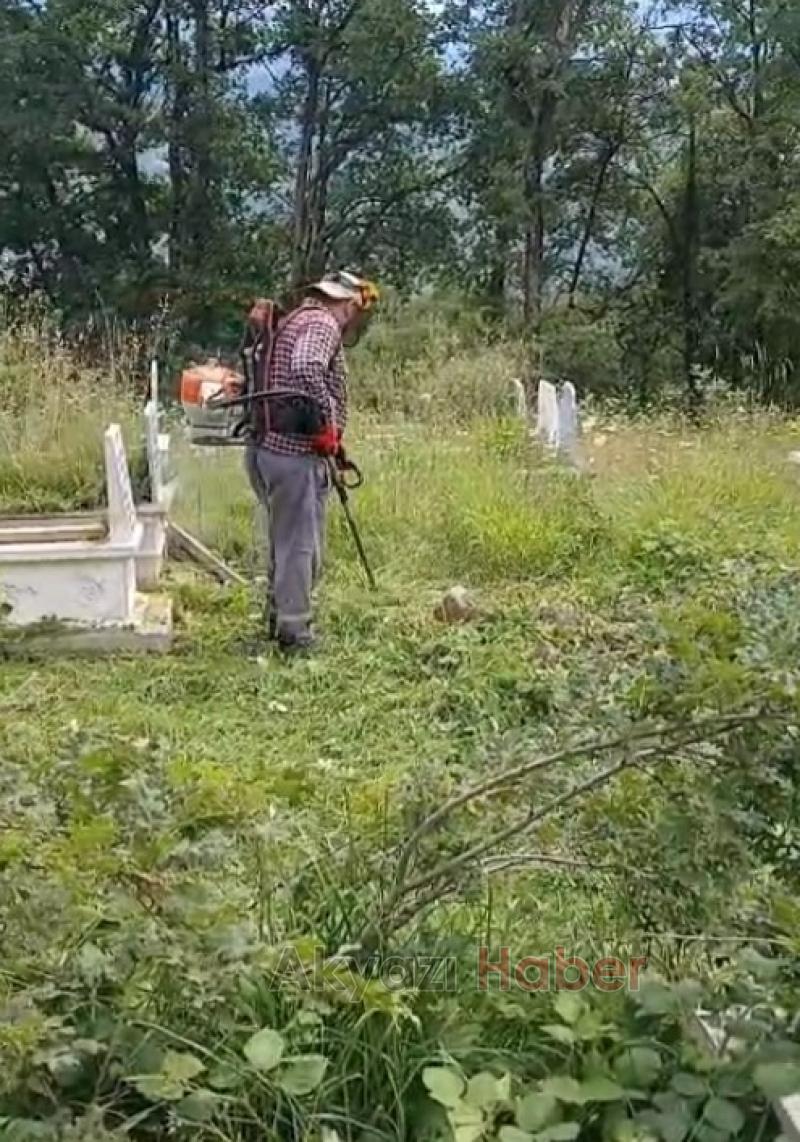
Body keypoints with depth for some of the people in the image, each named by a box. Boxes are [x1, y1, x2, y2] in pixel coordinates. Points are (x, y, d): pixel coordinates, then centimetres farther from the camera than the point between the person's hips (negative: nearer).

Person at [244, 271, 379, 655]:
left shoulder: (295, 320, 20)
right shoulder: (323, 324, -11)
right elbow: (306, 369, -32)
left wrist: (330, 444, 24)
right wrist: (327, 423, -21)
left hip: (267, 447, 10)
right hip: (295, 454, -10)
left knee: (284, 539, 21)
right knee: (301, 544, 0)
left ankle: (278, 619, 32)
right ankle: (294, 631, 7)